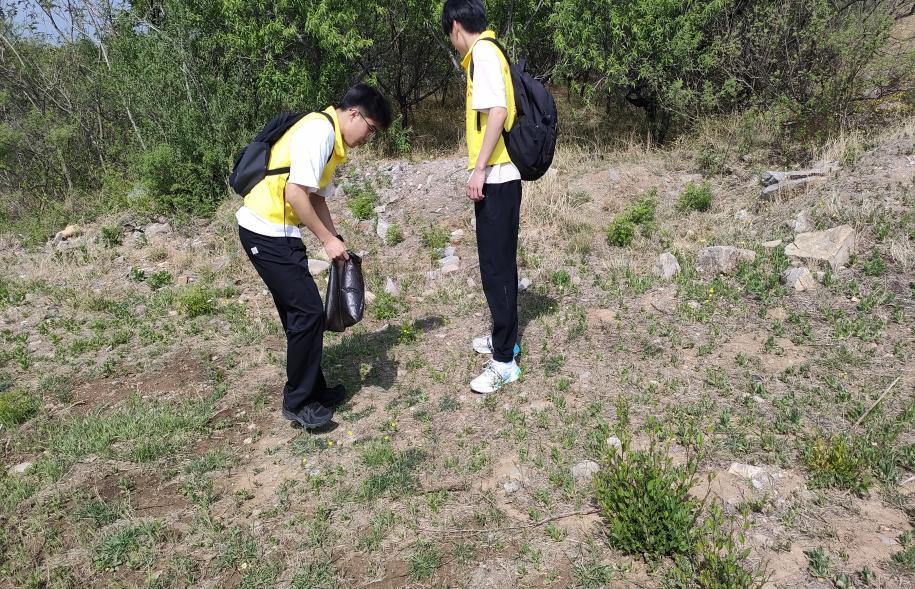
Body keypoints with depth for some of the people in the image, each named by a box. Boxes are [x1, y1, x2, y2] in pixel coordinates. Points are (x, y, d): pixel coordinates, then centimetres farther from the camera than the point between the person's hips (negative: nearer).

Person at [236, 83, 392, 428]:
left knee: (300, 312, 14)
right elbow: (295, 194, -23)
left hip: (276, 232, 10)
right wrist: (328, 240, -16)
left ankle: (313, 390, 25)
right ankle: (298, 402, 6)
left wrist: (335, 242, 10)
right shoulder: (319, 130, -16)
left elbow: (316, 197, 19)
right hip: (266, 233, -10)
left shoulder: (332, 139, 15)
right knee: (309, 312, -7)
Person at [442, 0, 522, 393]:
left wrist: (479, 169, -21)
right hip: (501, 176, 10)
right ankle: (505, 337, 31)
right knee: (499, 264, 18)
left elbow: (498, 111, -22)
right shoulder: (488, 53, 17)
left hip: (495, 178, -10)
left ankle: (504, 361, 0)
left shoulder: (483, 52, -11)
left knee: (495, 268, -6)